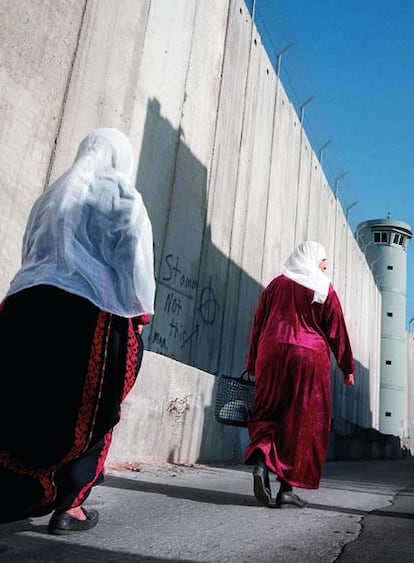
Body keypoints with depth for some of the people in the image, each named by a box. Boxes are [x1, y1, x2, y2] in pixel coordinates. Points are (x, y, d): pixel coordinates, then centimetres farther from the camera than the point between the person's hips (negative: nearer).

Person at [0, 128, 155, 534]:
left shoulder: (53, 193, 24)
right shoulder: (120, 194, 5)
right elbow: (133, 258, -4)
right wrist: (140, 309, 0)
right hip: (91, 312, -6)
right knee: (86, 413, 3)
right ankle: (67, 504, 6)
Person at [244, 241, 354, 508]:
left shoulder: (276, 285, 12)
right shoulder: (325, 289, 3)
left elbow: (258, 325, 10)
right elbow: (337, 332, 3)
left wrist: (253, 364, 14)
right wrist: (348, 368, 12)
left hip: (272, 355, 3)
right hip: (310, 357, -2)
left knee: (268, 414, 11)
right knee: (303, 423, 5)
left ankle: (261, 460, -16)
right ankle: (287, 487, 5)